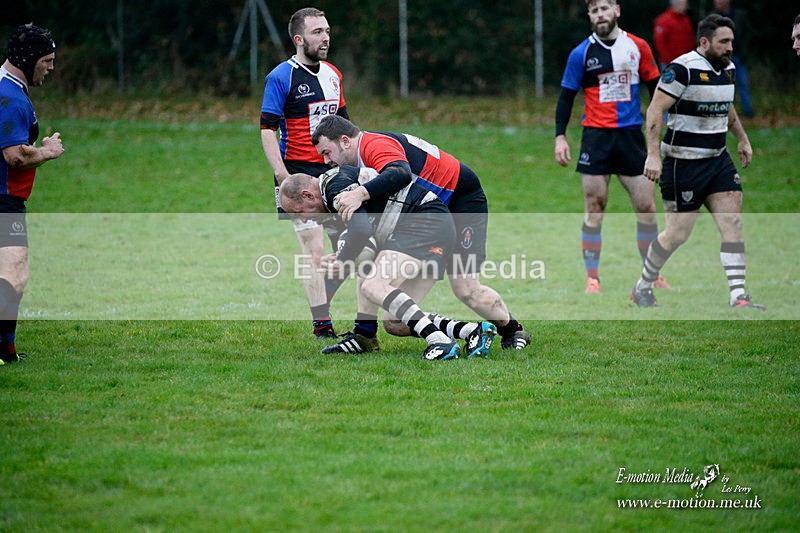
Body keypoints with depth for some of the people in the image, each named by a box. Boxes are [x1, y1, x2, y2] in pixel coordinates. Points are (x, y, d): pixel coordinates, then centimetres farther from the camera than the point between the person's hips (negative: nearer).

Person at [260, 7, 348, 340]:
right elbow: (267, 129, -11)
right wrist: (283, 176, -20)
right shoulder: (281, 77, -8)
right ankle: (322, 325, -3)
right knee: (315, 251, -9)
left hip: (332, 171, 7)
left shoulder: (333, 75, 13)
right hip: (299, 174, -7)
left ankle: (319, 308, 18)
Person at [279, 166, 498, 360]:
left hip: (424, 222, -11)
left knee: (373, 287, -25)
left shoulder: (335, 185, -10)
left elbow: (362, 230, -23)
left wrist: (343, 262, -6)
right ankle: (472, 330, -4)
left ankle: (439, 341, -35)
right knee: (395, 321, 4)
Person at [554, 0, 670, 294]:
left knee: (646, 207, 0)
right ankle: (592, 278, 4)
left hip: (631, 135, 2)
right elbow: (566, 95, 4)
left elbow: (655, 88, 12)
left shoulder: (638, 47, 4)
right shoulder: (581, 54, 0)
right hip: (596, 136, -1)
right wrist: (560, 137, -3)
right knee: (594, 209, -3)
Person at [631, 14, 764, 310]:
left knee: (733, 222, -5)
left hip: (718, 159, 7)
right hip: (683, 162, -7)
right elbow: (655, 110, -18)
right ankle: (642, 288, 20)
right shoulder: (683, 69, -17)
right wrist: (654, 155, -24)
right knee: (678, 233, -1)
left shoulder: (728, 69, 8)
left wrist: (743, 139, 28)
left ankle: (738, 297, -7)